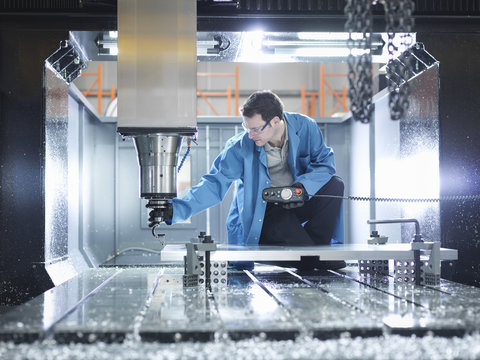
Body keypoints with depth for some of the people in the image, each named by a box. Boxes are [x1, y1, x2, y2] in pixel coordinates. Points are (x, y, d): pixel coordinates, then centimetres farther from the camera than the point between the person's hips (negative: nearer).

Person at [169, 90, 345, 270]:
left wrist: (303, 186, -27)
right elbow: (215, 183, -17)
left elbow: (324, 161, -7)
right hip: (263, 213, -3)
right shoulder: (240, 146, -18)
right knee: (282, 225, -35)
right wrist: (178, 209, -30)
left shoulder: (305, 127, -14)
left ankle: (315, 246, -9)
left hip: (297, 201, 3)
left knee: (334, 185, -22)